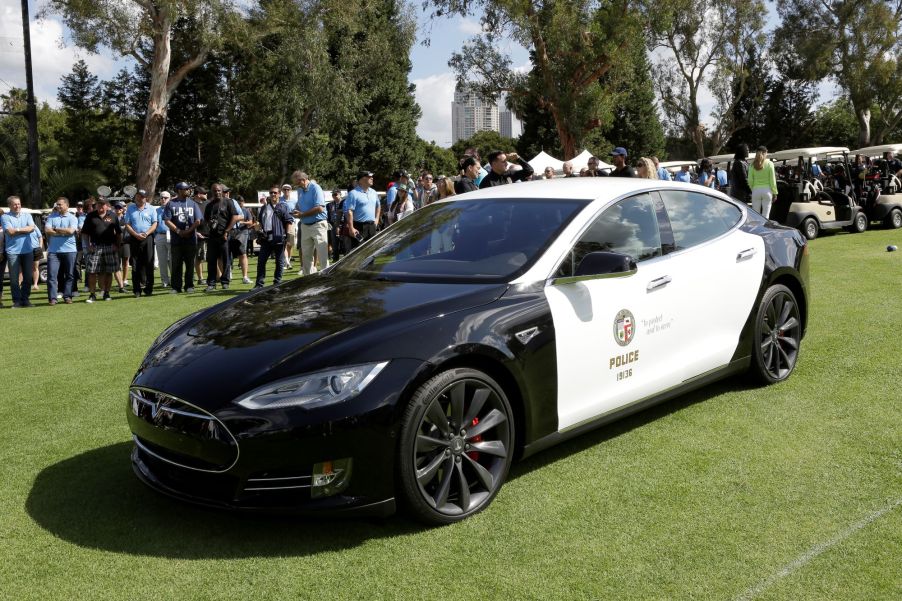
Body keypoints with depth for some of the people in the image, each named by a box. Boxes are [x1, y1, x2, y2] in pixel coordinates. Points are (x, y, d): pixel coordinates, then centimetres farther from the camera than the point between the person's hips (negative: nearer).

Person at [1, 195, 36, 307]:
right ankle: (17, 300, 4)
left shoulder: (27, 215, 11)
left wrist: (17, 229, -9)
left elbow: (32, 228, -4)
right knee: (14, 278, -2)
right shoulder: (5, 217, 1)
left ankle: (25, 299, 13)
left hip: (27, 250, 3)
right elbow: (10, 231, -11)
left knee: (28, 277, 4)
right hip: (12, 251, -3)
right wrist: (25, 229, -4)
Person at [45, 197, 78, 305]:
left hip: (69, 250, -1)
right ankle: (52, 298, 0)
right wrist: (64, 232, -7)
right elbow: (47, 230, -3)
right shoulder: (51, 217, 10)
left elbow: (70, 231, -11)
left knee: (70, 275, 3)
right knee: (52, 274, -3)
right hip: (53, 251, 1)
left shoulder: (72, 218, 4)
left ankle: (67, 296, 12)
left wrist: (56, 229, -3)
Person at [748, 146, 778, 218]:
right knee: (765, 215, 0)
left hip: (756, 190, 1)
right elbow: (772, 180, -2)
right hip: (767, 190, -1)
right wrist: (774, 193, 4)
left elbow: (750, 180, -1)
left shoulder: (753, 165, 2)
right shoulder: (769, 163, -2)